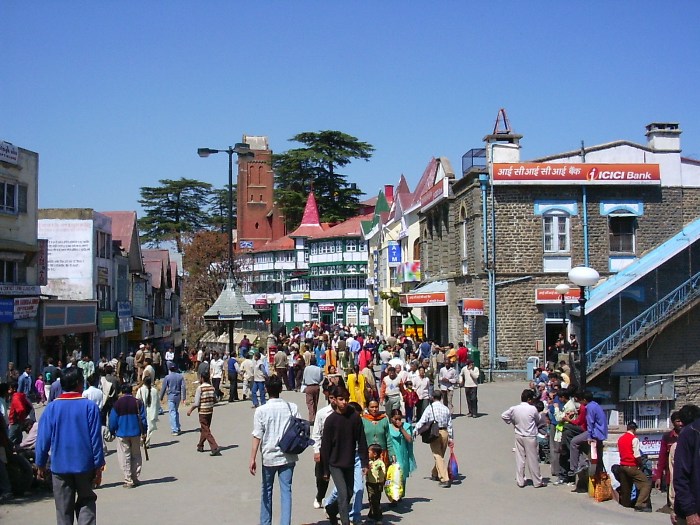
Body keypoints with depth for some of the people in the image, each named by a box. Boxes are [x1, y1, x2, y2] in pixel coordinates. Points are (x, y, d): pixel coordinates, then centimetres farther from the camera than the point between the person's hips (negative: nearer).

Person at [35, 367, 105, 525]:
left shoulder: (51, 408, -2)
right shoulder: (90, 407, -7)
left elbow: (43, 439, -1)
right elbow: (96, 439, -7)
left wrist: (40, 465, 9)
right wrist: (98, 467, -1)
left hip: (60, 466, 1)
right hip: (85, 465, -1)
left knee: (64, 509, 11)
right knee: (86, 502, 13)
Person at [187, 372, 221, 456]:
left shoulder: (200, 388, -15)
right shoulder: (212, 388, 1)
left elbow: (196, 403, -16)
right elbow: (215, 401, 7)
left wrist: (190, 410, -1)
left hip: (203, 412, -6)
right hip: (210, 411, 6)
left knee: (206, 431, -3)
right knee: (203, 429, 21)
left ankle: (215, 448, -13)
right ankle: (200, 446, 33)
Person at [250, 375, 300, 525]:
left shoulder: (261, 410, -9)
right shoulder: (292, 408, -3)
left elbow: (257, 436, -10)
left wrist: (253, 459, -8)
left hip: (269, 456, -1)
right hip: (288, 456, 1)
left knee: (267, 490, 16)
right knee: (286, 491, 4)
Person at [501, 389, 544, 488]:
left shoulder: (514, 409, -4)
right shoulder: (533, 409, -14)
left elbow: (503, 415, 3)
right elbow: (538, 421, 0)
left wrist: (511, 422, 11)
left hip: (518, 436, 4)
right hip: (530, 437, -4)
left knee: (519, 459, 10)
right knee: (533, 459, 5)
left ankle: (520, 481, 14)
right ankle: (537, 482, 15)